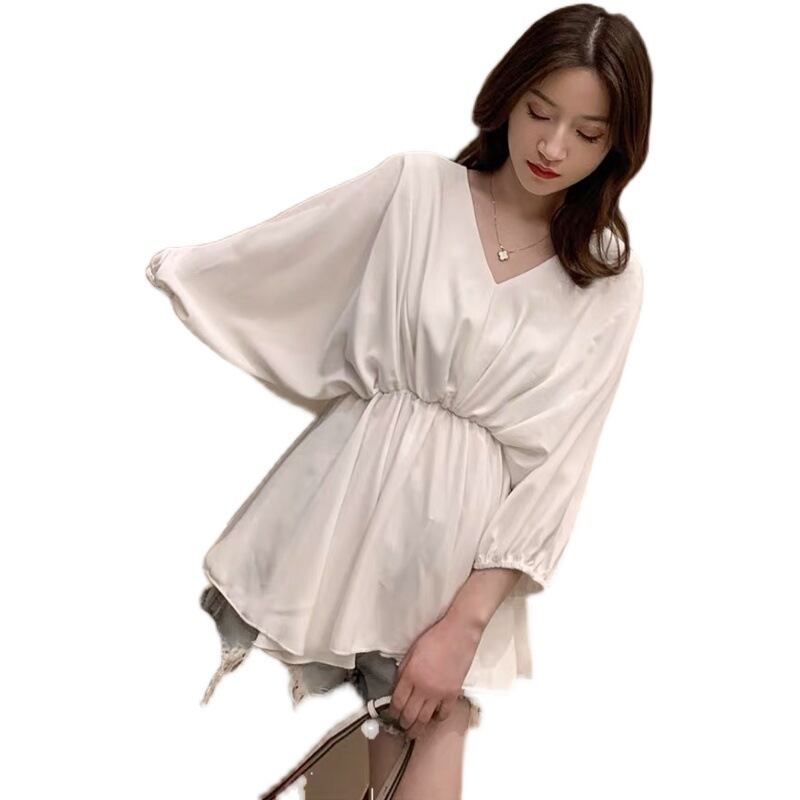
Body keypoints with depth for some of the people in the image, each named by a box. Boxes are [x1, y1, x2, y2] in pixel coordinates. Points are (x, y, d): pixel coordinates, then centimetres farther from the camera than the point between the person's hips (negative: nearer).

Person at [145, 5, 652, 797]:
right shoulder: (415, 186, -2)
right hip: (343, 505, 0)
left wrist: (465, 621, -10)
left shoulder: (610, 281, 0)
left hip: (459, 546, 1)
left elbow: (555, 468, -3)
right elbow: (261, 262, 12)